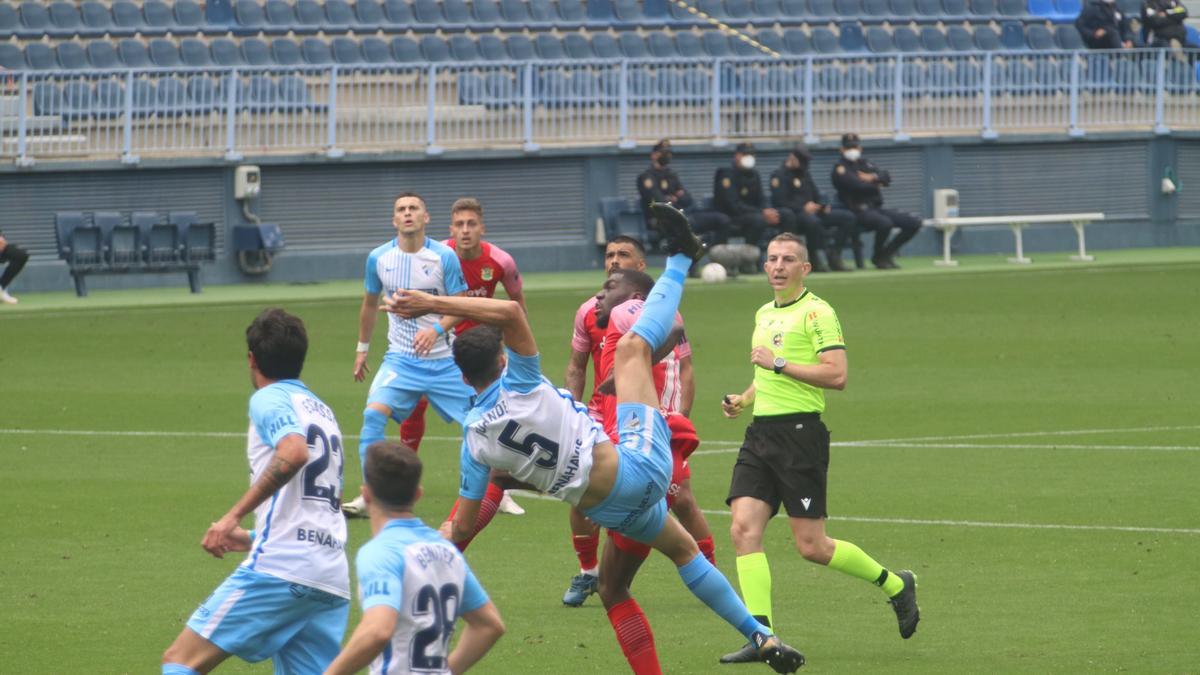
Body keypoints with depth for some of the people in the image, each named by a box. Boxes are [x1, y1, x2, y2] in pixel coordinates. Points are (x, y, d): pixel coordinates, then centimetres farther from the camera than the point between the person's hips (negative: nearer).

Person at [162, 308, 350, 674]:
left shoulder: (269, 399, 0)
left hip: (279, 570, -8)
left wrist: (234, 516, -19)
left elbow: (294, 452, -22)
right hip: (334, 583, 8)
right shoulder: (324, 411, 26)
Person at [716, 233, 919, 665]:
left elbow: (836, 375, -18)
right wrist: (743, 400, 14)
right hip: (760, 433, 8)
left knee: (812, 546, -5)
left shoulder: (817, 313, -7)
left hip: (800, 432, -8)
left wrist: (778, 363, -18)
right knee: (744, 529, -9)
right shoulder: (764, 315, 19)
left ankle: (896, 586, 18)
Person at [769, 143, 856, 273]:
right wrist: (803, 208, -22)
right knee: (813, 221, -42)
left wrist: (824, 205, 0)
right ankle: (815, 261, -29)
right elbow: (779, 203, -15)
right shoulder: (780, 175, -4)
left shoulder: (805, 174, 23)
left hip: (812, 210, 8)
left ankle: (834, 256, -14)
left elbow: (816, 196, 24)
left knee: (847, 218, -5)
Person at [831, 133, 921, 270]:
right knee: (885, 223, -37)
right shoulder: (840, 169, -2)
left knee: (914, 223, -2)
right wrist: (877, 185, -1)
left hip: (875, 207, 8)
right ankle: (878, 257, -10)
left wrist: (873, 178, -13)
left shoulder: (865, 164, 21)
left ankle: (886, 253, 7)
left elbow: (886, 177, 7)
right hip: (858, 211, -8)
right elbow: (858, 185, -17)